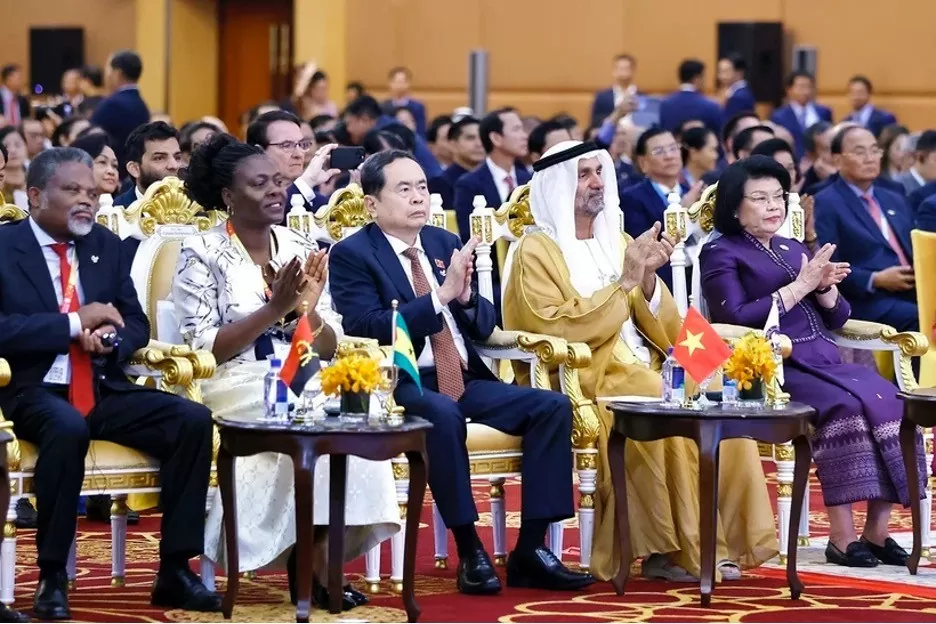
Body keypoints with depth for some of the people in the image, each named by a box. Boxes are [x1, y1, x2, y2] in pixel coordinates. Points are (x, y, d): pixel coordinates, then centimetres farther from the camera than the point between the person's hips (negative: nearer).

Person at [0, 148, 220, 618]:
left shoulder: (105, 245, 15)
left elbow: (137, 325, 16)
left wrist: (110, 338, -8)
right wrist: (75, 323, -17)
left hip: (104, 390, 6)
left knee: (193, 419, -17)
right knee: (68, 428, -39)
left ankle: (174, 571, -12)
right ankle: (52, 576, -25)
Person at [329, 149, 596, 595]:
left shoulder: (445, 244, 17)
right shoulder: (351, 255, -1)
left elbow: (485, 325, 16)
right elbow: (369, 329, -16)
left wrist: (466, 296, -7)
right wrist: (442, 294, -21)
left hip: (465, 381, 7)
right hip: (403, 386, -6)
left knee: (552, 406, -14)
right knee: (443, 414, -38)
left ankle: (530, 551, -15)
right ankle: (470, 553, -26)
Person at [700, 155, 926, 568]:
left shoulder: (794, 250, 25)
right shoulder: (721, 254, 6)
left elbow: (836, 318, 21)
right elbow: (736, 318, -10)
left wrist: (825, 287, -1)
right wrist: (799, 287, -8)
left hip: (824, 362, 6)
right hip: (774, 370, -6)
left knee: (888, 399, -21)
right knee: (844, 406, -32)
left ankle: (877, 531, -20)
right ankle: (841, 538, -30)